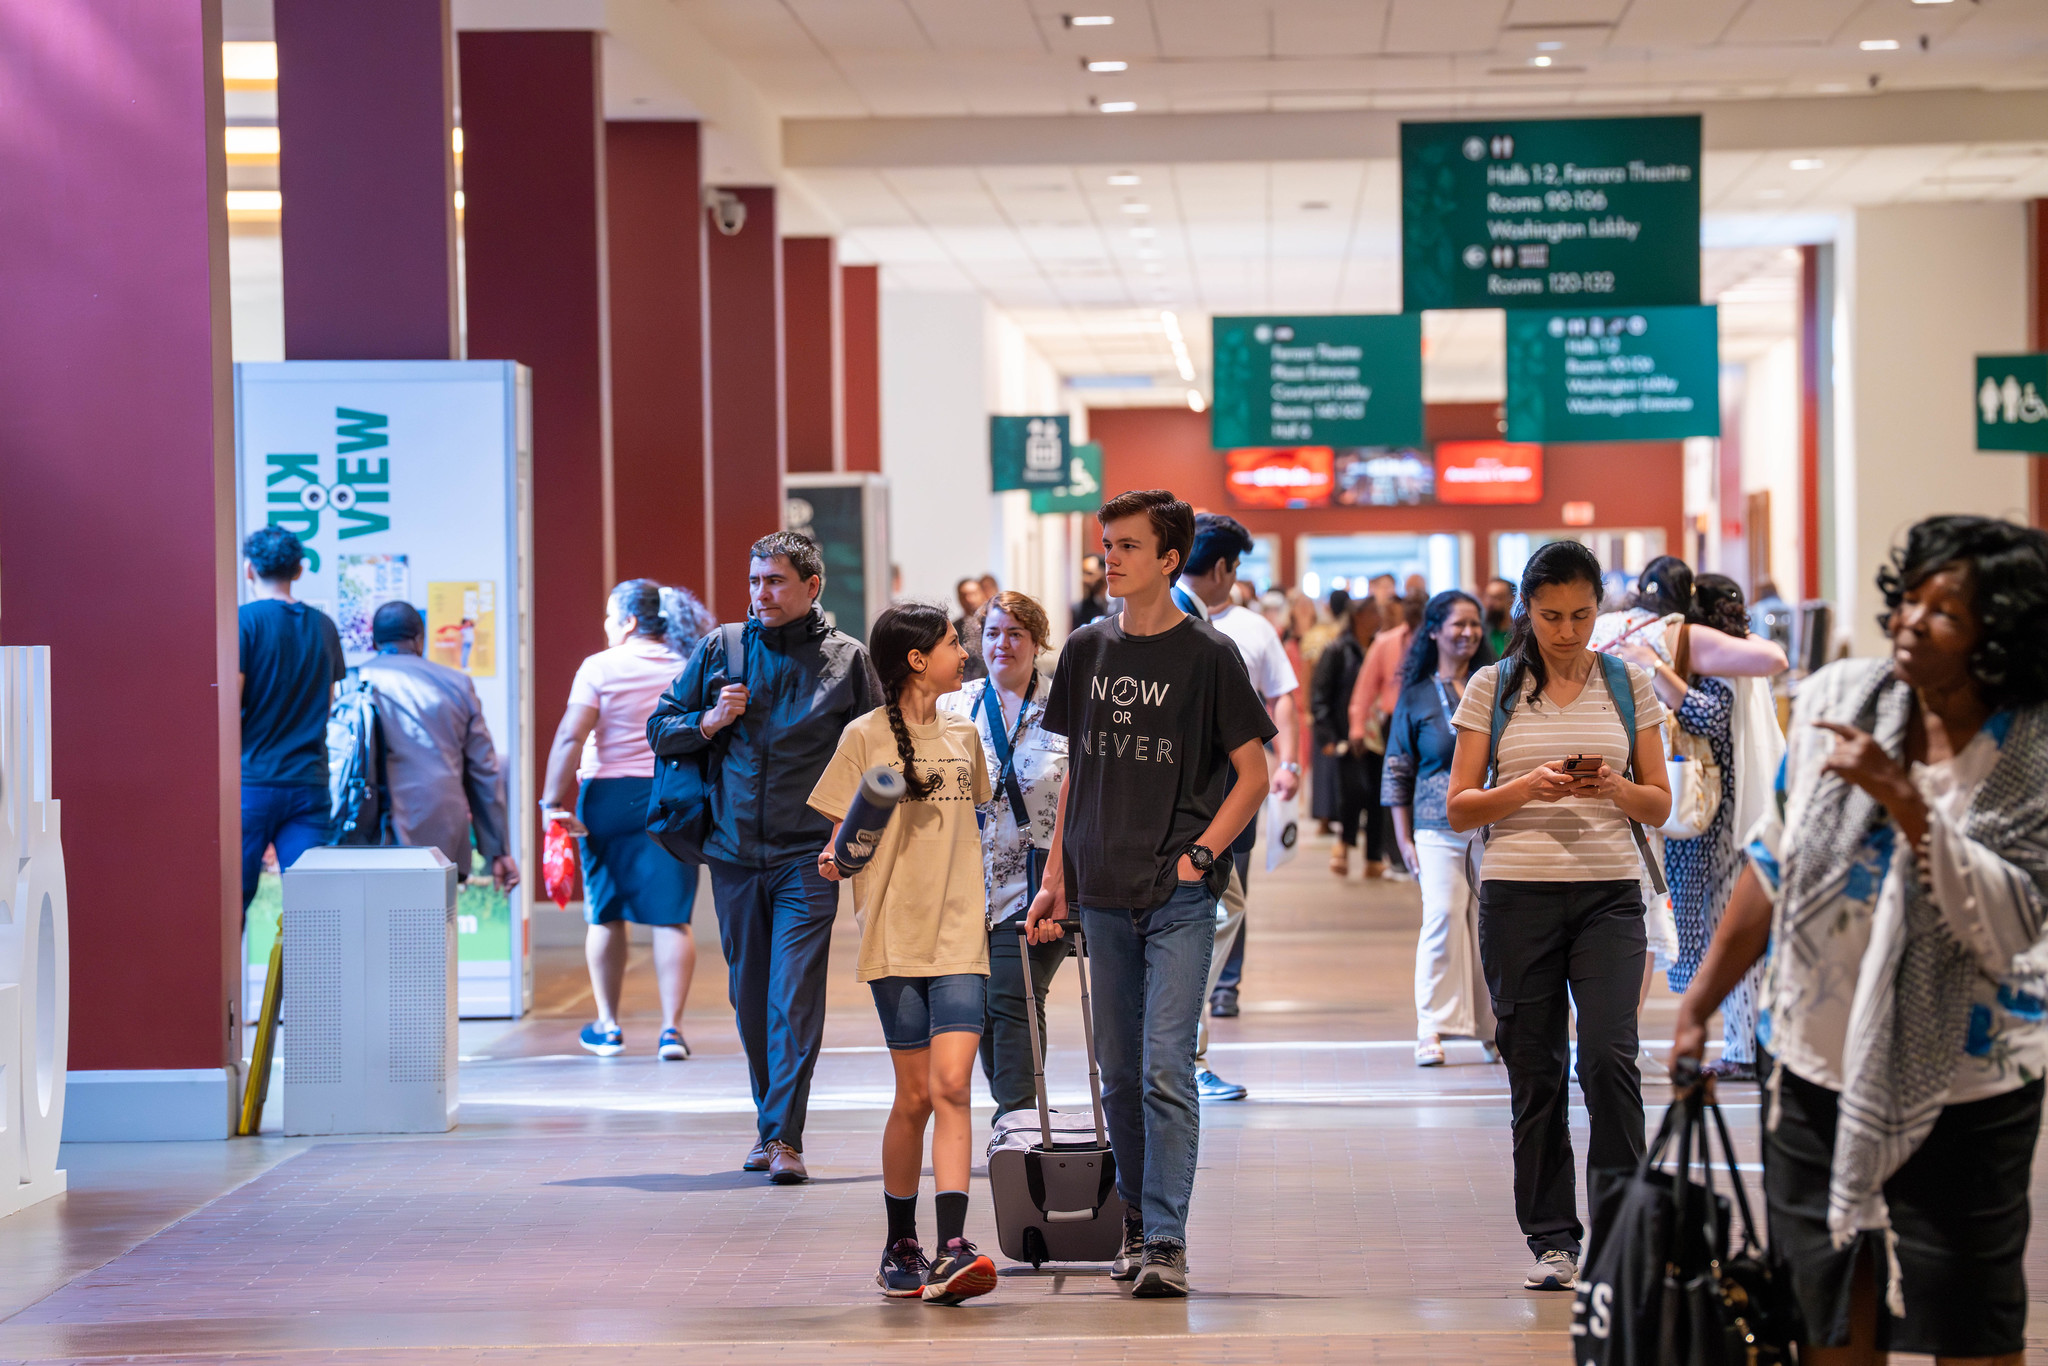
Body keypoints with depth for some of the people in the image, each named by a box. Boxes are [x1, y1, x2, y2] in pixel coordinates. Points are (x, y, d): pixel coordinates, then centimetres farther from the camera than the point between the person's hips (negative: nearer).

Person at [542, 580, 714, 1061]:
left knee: (606, 914, 11)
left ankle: (607, 1025, 18)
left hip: (609, 796, -2)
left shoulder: (600, 668, -4)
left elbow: (570, 738, -12)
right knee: (671, 917, 2)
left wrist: (554, 801, -12)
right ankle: (671, 1029, -4)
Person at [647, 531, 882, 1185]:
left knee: (794, 997, -11)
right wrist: (710, 721, -7)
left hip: (807, 855, -3)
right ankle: (772, 1124, 23)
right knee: (750, 997, 10)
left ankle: (784, 1136, -13)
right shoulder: (720, 649, 7)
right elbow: (660, 730, 13)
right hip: (734, 851, 3)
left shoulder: (845, 659, 1)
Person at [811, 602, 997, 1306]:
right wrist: (833, 861, -21)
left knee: (951, 1086, -11)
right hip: (894, 934, -3)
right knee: (916, 1095, 1)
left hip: (961, 934, 3)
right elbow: (843, 843, 0)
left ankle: (952, 1249, -18)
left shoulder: (963, 735, 13)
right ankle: (899, 1248, 17)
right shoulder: (867, 737, -1)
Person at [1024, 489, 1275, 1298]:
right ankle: (1136, 1224, 21)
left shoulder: (1207, 654, -3)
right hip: (1103, 896, 5)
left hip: (1178, 897, -5)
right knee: (1119, 1073, 10)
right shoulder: (1086, 652, 10)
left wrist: (1200, 855, -10)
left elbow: (1253, 775, 0)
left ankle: (1166, 1243, -11)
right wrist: (1055, 881, 11)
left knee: (1165, 1069, -12)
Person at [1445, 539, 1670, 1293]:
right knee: (1535, 1070, 3)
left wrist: (1615, 788, -12)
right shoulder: (1493, 687, 3)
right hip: (1518, 894, 0)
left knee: (1609, 1056, -14)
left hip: (1609, 893, 0)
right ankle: (1552, 1239, 12)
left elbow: (1659, 805, 9)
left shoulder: (1628, 684, 7)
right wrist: (1527, 787, -15)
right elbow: (1459, 808, 3)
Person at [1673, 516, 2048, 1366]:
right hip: (1818, 1066, 4)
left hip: (1958, 1094, -4)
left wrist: (1904, 801, -27)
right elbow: (1773, 866, 9)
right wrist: (1699, 1002, 12)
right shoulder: (1835, 699, -1)